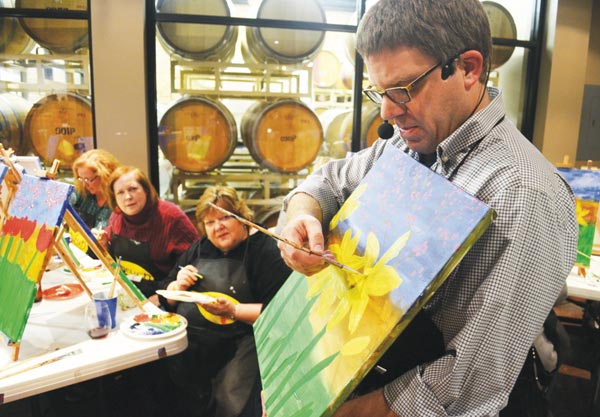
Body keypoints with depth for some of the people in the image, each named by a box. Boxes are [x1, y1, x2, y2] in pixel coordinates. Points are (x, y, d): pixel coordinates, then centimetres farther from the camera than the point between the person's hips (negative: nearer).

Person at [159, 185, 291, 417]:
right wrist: (178, 285, 0)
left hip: (237, 345, -6)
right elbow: (168, 300, 20)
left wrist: (233, 310, -19)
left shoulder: (265, 251, -7)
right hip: (185, 341, 7)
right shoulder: (200, 248, 15)